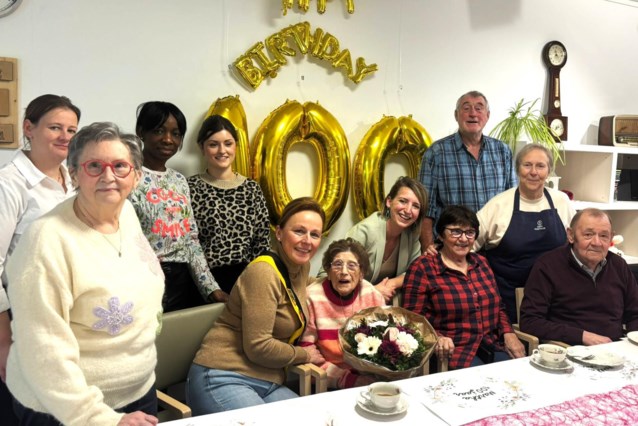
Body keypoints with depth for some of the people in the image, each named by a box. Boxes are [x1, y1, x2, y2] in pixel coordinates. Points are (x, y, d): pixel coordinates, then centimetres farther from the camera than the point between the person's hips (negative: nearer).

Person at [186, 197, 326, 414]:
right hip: (222, 380, -8)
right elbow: (258, 347, -21)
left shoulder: (302, 266, 8)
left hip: (268, 383, 8)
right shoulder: (264, 272, -18)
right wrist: (304, 355, -5)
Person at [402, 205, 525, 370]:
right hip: (453, 351, -6)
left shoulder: (481, 262, 17)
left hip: (494, 347, 6)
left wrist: (509, 334, 2)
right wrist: (436, 338, -25)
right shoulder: (422, 267, -3)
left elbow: (498, 307, 21)